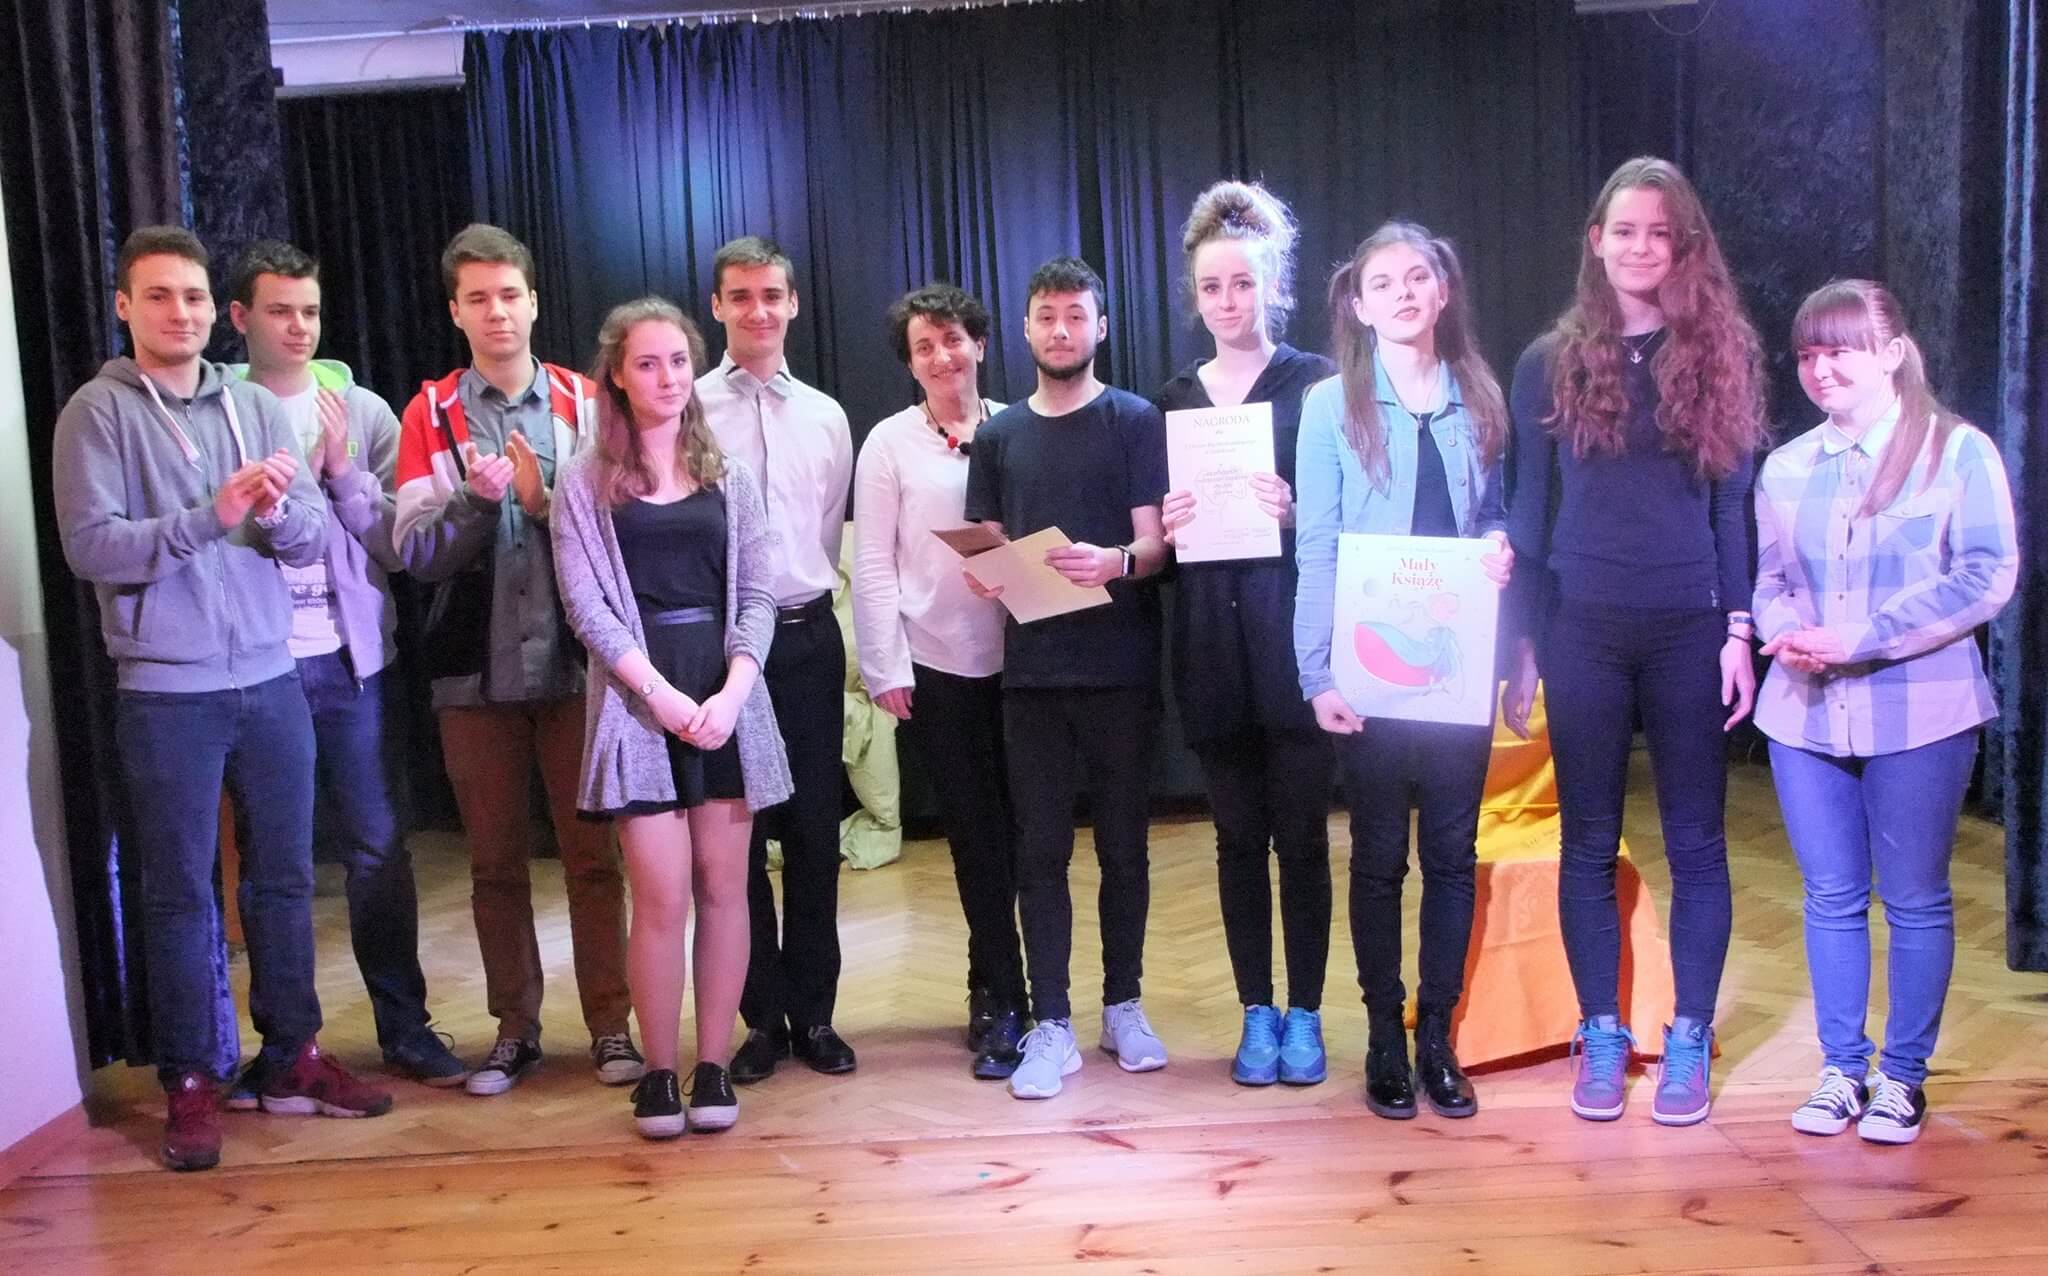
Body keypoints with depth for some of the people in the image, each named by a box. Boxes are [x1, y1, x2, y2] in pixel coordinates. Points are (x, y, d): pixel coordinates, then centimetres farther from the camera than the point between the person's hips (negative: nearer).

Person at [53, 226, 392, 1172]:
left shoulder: (256, 408, 8)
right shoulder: (99, 413, -4)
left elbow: (316, 537, 3)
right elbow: (90, 546, -13)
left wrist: (278, 510, -19)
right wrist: (211, 515, -23)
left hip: (271, 680, 4)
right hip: (166, 695, -4)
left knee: (283, 878, 11)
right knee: (180, 893, 5)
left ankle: (292, 1057, 24)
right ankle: (190, 1083, 16)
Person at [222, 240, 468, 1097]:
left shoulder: (363, 411, 5)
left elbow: (395, 546, 1)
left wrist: (342, 471, -11)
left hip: (350, 660, 1)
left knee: (378, 849, 7)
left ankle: (405, 1027, 18)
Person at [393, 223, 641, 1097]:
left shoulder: (584, 402, 4)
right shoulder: (431, 414, 4)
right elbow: (413, 551, -4)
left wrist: (546, 500, -17)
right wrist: (478, 498, -20)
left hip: (574, 663, -1)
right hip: (477, 670, 1)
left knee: (592, 853, 3)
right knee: (495, 861, 10)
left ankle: (610, 1023, 13)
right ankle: (515, 1027, 22)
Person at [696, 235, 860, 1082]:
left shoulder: (825, 418, 9)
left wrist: (806, 602, 10)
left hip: (807, 637, 3)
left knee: (814, 831, 7)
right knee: (736, 835, 5)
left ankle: (813, 1013, 20)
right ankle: (761, 1018, 18)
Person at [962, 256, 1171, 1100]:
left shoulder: (1135, 421, 3)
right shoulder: (999, 436, 13)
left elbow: (1156, 541, -4)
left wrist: (1115, 562, -25)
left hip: (1119, 668, -2)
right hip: (1031, 670, 2)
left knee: (1123, 843, 7)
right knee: (1040, 850, 3)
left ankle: (1123, 1005, 21)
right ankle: (1051, 1024, 9)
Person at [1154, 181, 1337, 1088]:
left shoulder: (1316, 384, 1)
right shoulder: (1176, 400, 12)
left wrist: (1295, 514, -20)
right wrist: (1167, 528, -7)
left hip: (1293, 638, -3)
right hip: (1210, 645, 3)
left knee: (1301, 835, 2)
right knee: (1238, 836, 9)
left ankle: (1304, 1015, 15)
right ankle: (1257, 1014, 19)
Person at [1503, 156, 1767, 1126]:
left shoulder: (1718, 356, 4)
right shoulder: (1551, 363, 4)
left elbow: (1732, 505, 4)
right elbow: (1528, 512, 5)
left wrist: (1738, 629, -3)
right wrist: (1523, 644, 2)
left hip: (1690, 630, 0)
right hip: (1584, 633, 0)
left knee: (1695, 841, 6)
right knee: (1589, 843, 7)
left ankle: (1688, 1041, 17)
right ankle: (1602, 1036, 18)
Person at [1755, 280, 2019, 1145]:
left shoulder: (1959, 452, -4)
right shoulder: (1786, 468, 11)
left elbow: (1986, 577, -12)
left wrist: (1859, 638, -17)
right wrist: (1785, 630, -8)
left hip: (1917, 716, -4)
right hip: (1804, 714, 4)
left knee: (1915, 902, 5)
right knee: (1831, 897, 10)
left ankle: (1904, 1076, 19)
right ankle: (1842, 1068, 22)